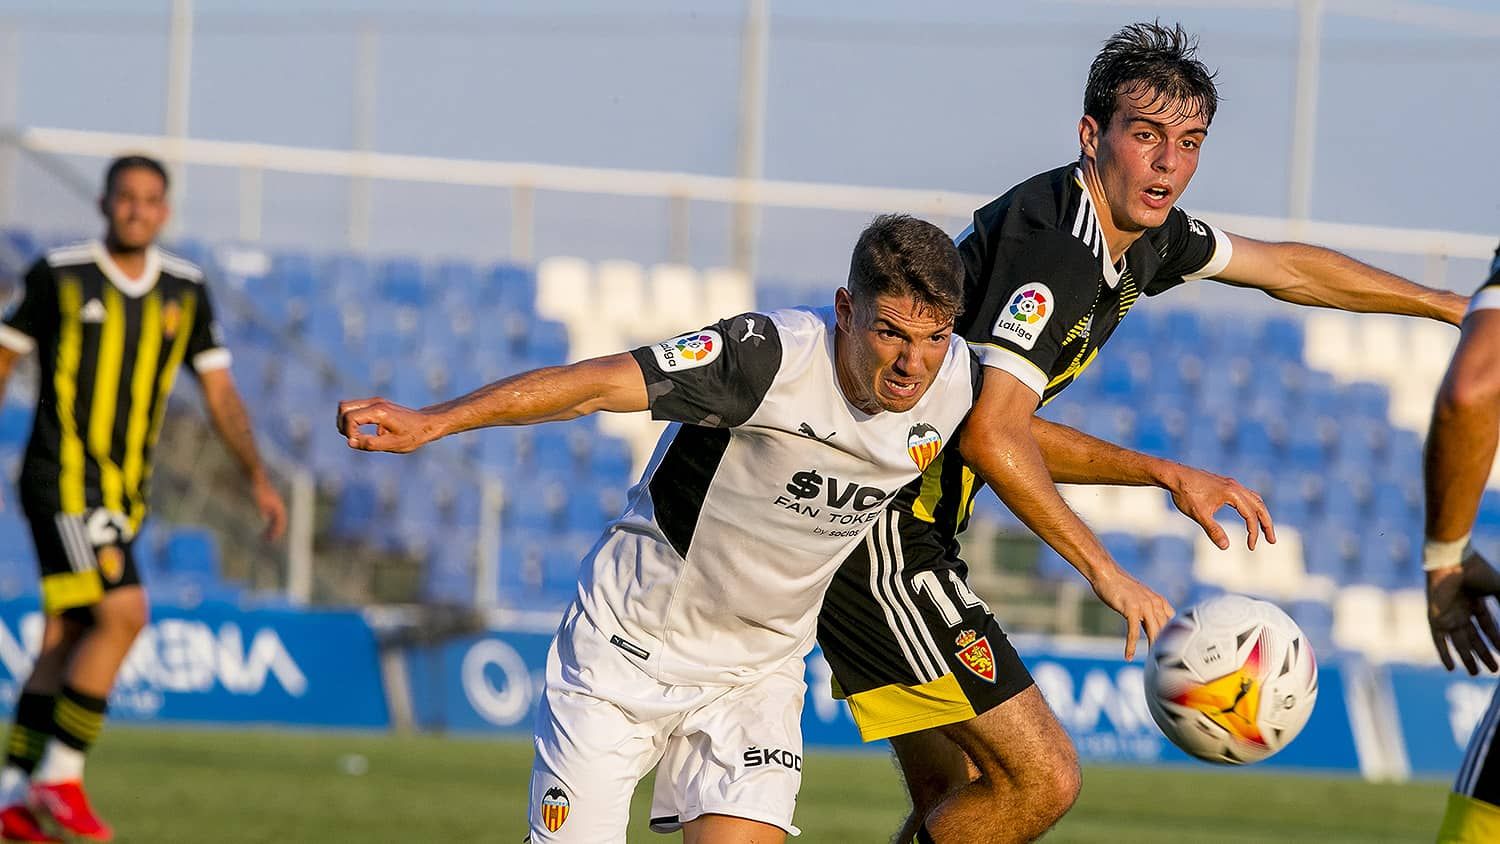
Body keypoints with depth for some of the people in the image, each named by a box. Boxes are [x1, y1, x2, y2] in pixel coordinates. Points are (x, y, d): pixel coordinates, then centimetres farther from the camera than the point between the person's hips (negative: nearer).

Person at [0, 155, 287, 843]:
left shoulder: (185, 290, 8)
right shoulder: (60, 276, -5)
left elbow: (219, 391, 11)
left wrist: (258, 478, 2)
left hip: (124, 494, 5)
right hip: (63, 478, -5)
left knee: (65, 640, 6)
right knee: (122, 613, -19)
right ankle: (62, 773, -11)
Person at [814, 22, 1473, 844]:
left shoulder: (1144, 234, 8)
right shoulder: (1055, 249, -22)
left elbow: (1286, 268, 25)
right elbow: (991, 436, -29)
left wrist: (1459, 305, 30)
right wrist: (1109, 575, -28)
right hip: (877, 535, -10)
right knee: (1039, 776, -12)